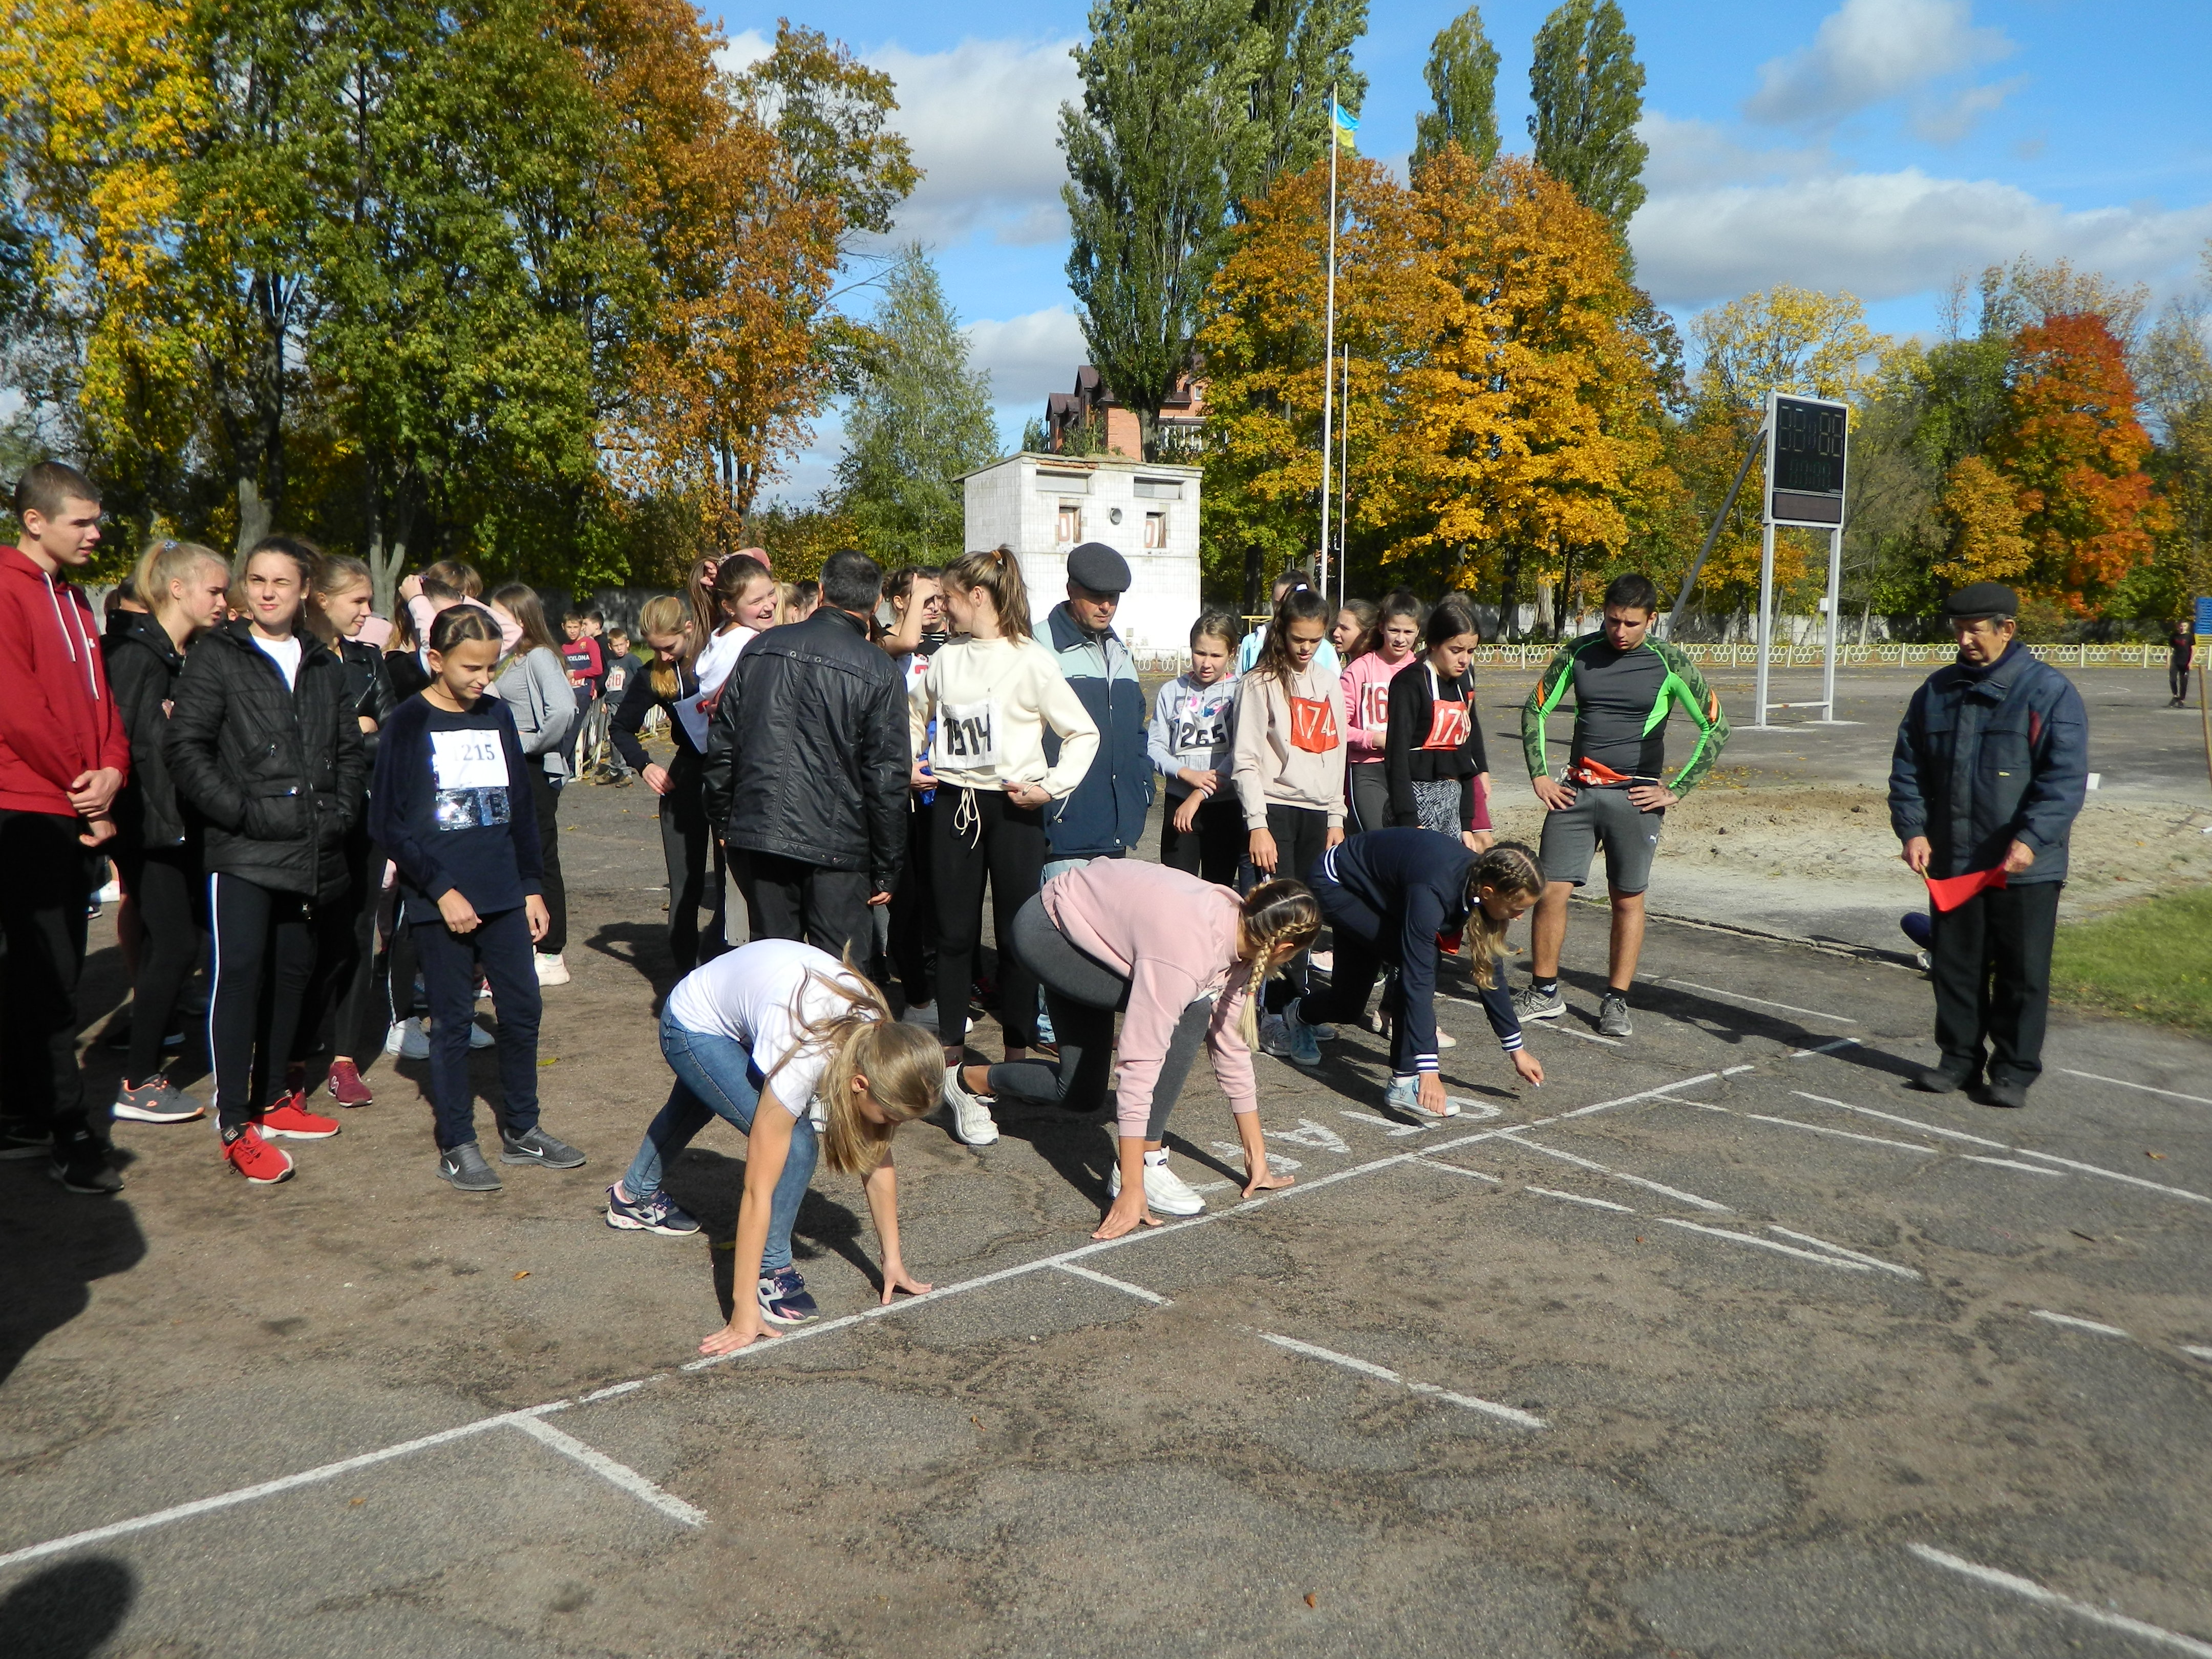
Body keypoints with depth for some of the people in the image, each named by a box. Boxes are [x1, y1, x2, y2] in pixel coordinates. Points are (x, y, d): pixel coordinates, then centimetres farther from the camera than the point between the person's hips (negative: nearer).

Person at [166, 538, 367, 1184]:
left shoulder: (325, 666, 16)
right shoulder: (217, 657, 2)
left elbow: (351, 749, 20)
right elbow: (185, 746, -5)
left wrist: (340, 811, 4)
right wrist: (239, 810, -13)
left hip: (313, 853, 5)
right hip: (243, 850, -5)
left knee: (293, 974, 12)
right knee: (239, 974, -11)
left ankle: (272, 1099, 26)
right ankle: (235, 1126, -6)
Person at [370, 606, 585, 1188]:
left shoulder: (498, 715, 9)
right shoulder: (409, 724, -5)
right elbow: (387, 822, -8)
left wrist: (531, 887, 11)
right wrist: (441, 889, -14)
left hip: (503, 894, 5)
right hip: (440, 901, -5)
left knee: (523, 1010, 7)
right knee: (452, 1021, 3)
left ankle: (521, 1130, 22)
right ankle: (456, 1146, 14)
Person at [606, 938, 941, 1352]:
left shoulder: (877, 1043, -26)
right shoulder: (803, 1061, -43)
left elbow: (877, 1160, -14)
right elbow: (758, 1190, -38)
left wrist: (893, 1260, -11)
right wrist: (744, 1309, -36)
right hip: (692, 1026, -7)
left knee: (694, 1106, 35)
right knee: (794, 1143, -24)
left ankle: (634, 1196, 64)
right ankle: (770, 1275, -5)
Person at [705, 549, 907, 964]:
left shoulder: (762, 647, 7)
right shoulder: (879, 672, -6)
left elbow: (721, 742, 10)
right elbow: (887, 778, -7)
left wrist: (722, 820, 21)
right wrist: (887, 870, 0)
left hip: (754, 836, 4)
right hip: (835, 849, -4)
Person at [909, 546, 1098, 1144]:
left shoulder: (1030, 661, -7)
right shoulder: (945, 659, 7)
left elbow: (1083, 733, -4)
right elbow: (917, 720, 23)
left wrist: (1053, 786, -13)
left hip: (1012, 808, -4)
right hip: (953, 804, 4)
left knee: (1018, 936, 3)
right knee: (955, 934, 6)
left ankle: (1016, 1061, 16)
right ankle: (952, 1065, 15)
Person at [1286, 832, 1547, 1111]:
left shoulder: (1481, 879, -19)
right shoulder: (1432, 892, -40)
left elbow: (1488, 970, -7)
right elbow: (1418, 978, -42)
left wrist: (1516, 1049, -2)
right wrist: (1428, 1071, -44)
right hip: (1335, 885, -7)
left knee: (1350, 1005, 13)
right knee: (1419, 962, -25)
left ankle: (1299, 1018, 48)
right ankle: (1405, 1083, -14)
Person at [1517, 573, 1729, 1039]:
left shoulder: (1671, 664, -4)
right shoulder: (1577, 654, 3)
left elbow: (1716, 727, 2)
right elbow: (1534, 710, 13)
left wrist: (1676, 790, -3)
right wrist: (1539, 776, 5)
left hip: (1634, 797, -2)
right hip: (1576, 790, 2)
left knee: (1628, 899, 4)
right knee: (1551, 890, -3)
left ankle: (1616, 1001, 14)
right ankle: (1545, 993, 12)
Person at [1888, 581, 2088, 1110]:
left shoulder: (2049, 691, -7)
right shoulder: (1937, 691, 7)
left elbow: (2066, 778, -12)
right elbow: (1907, 768, 10)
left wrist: (2031, 839, -22)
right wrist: (1913, 830, -3)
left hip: (2025, 867, -4)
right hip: (1951, 865, 4)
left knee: (2022, 973, 5)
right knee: (1955, 966, 12)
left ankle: (2015, 1070, 16)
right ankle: (1960, 1058, 24)